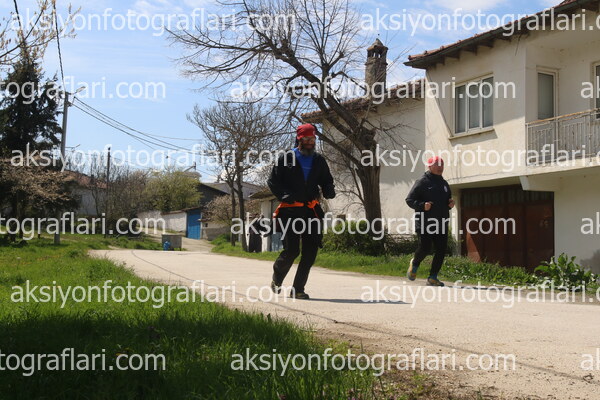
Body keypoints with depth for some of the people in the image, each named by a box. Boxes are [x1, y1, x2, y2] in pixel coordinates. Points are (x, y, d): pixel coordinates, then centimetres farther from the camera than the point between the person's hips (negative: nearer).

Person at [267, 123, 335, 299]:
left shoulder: (319, 160, 14)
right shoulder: (286, 158, 2)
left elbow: (326, 181, 23)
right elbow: (273, 181, 1)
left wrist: (329, 191, -1)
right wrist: (284, 195, -16)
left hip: (312, 210, 4)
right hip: (290, 210, -4)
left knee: (310, 252, -1)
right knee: (291, 250, -7)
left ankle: (298, 289, 10)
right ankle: (276, 279, 22)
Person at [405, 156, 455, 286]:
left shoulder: (444, 184, 19)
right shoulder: (422, 182, -3)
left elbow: (447, 201, 32)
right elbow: (409, 199, -5)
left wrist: (450, 204, 8)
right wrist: (422, 205, -21)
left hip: (441, 223, 6)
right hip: (425, 223, -6)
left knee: (441, 250, -1)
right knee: (425, 248, -8)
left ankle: (433, 277, 8)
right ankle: (414, 264, 24)